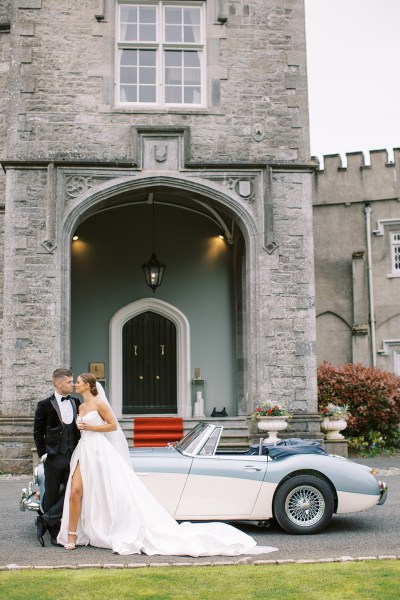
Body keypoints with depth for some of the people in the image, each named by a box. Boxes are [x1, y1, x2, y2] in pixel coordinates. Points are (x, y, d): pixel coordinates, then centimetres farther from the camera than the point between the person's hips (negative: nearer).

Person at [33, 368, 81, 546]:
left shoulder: (76, 403, 10)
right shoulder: (45, 405, -1)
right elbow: (38, 432, 0)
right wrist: (43, 454, -6)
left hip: (73, 456, 4)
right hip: (53, 458, -3)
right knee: (51, 496, 4)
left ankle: (45, 521, 7)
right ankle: (54, 533, 14)